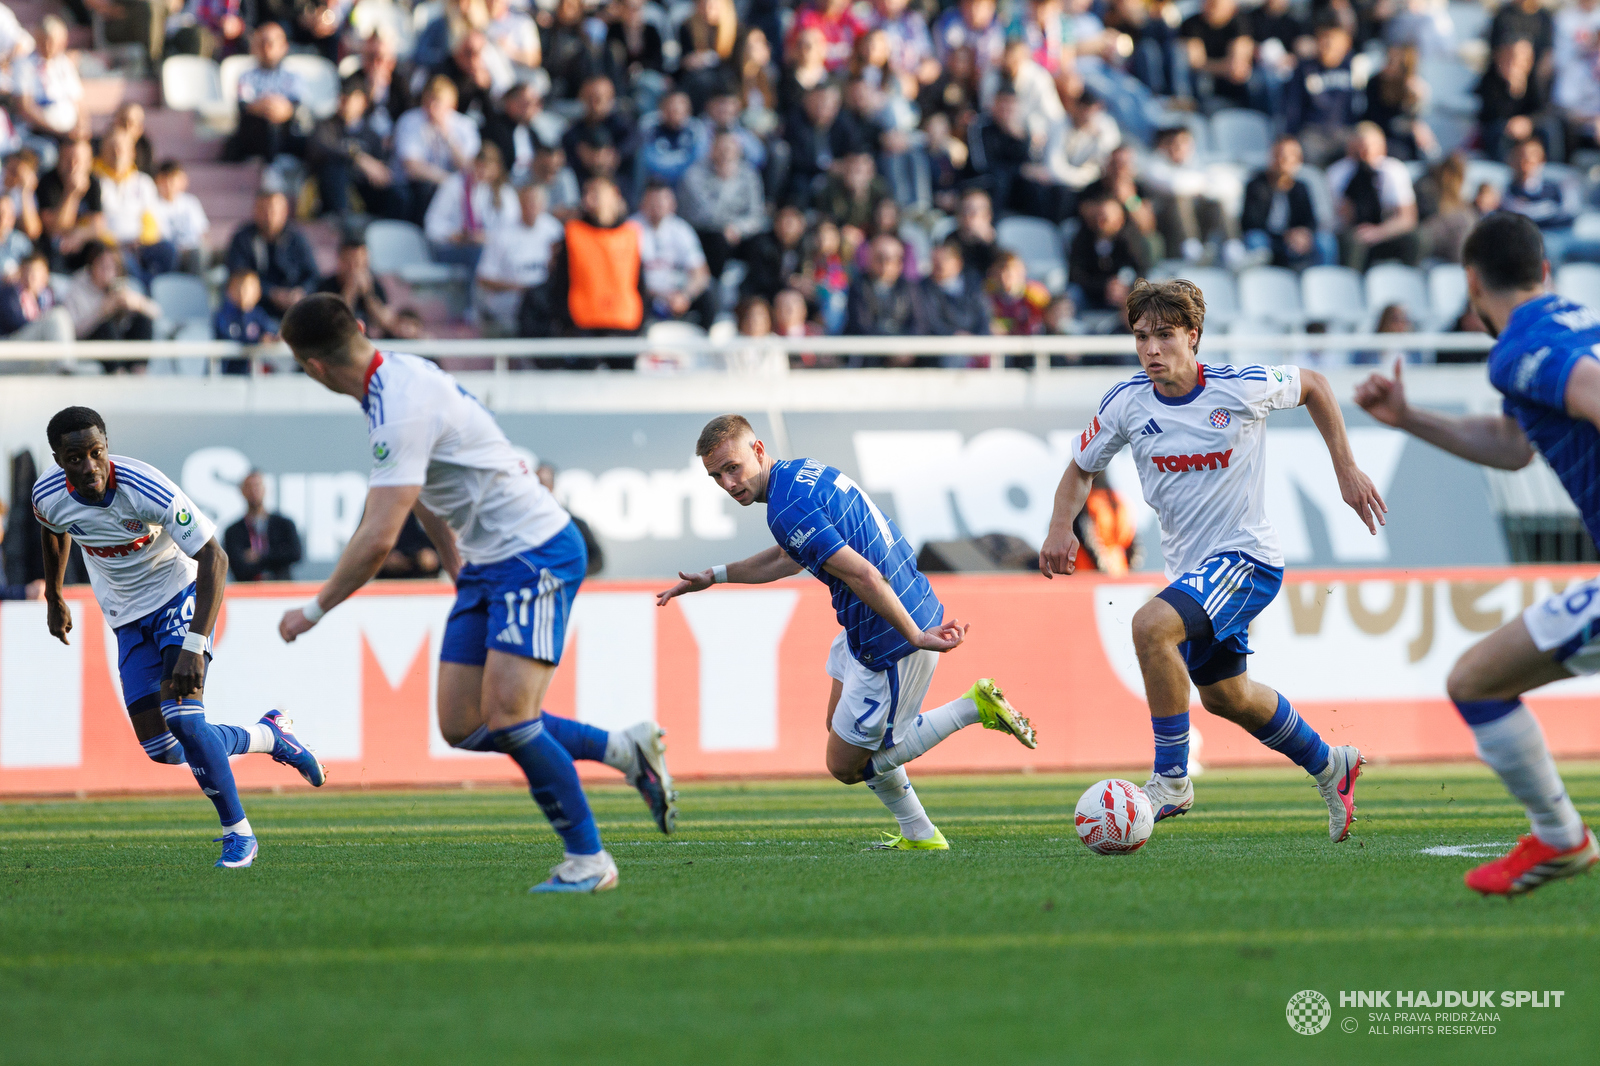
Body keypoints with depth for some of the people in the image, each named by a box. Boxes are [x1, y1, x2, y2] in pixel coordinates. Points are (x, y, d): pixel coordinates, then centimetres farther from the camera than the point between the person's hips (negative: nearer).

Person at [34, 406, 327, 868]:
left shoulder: (148, 490, -31)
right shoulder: (48, 496, -15)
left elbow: (214, 558, -30)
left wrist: (194, 645, -39)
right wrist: (53, 598, 24)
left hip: (179, 593, -5)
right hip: (127, 616, 5)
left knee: (183, 718, -24)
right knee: (161, 748, -4)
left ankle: (238, 833, -5)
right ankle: (271, 735, 22)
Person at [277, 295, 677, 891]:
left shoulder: (401, 409, -24)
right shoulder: (399, 374, 7)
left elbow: (377, 539, -26)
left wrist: (314, 611, -15)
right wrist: (454, 562, 31)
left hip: (536, 555, -10)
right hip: (487, 564, 10)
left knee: (507, 716, -18)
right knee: (462, 726, 4)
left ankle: (587, 859, -6)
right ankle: (624, 751, 14)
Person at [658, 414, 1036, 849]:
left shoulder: (788, 508, -24)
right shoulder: (803, 471, 8)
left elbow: (864, 575, -30)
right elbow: (789, 556, 27)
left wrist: (915, 636, -27)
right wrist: (714, 577, 28)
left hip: (891, 641, -10)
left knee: (846, 764, 6)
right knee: (840, 725, 27)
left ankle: (974, 707, 1)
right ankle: (917, 835, 32)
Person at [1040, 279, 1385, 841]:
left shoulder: (1242, 387, -17)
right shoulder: (1126, 403, -8)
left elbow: (1313, 385, 3)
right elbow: (1082, 468, 9)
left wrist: (1346, 469, 1)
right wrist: (1062, 526, -11)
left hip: (1246, 556, -7)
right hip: (1190, 565, 7)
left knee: (1151, 625, -30)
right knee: (1225, 695, 22)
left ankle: (1172, 779, -19)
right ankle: (1330, 766, 47)